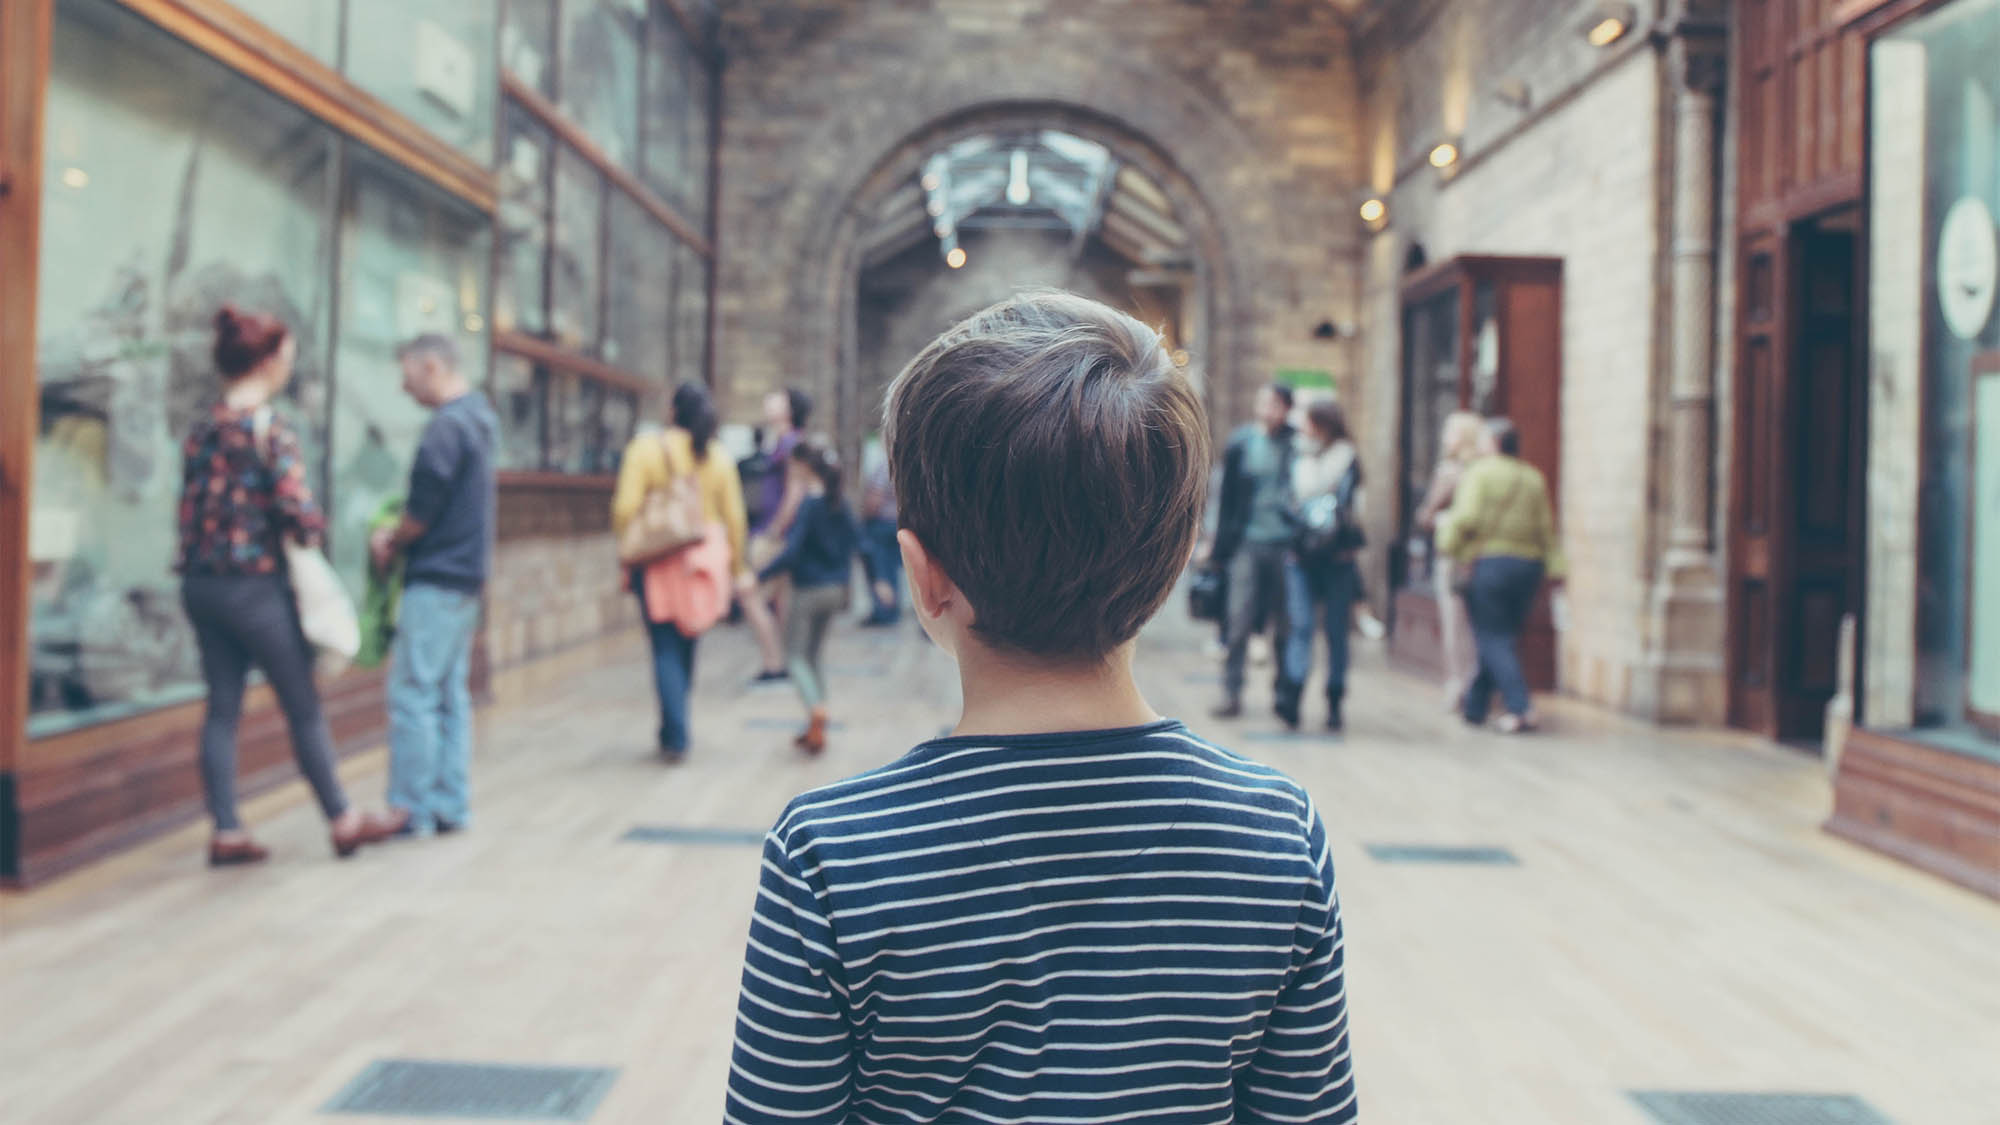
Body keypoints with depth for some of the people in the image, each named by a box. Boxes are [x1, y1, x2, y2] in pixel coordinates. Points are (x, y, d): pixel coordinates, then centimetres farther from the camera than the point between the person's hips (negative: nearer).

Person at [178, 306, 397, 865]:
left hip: (201, 583, 7)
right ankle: (343, 820, 16)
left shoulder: (202, 430, 8)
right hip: (256, 585, -7)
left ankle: (226, 832, 12)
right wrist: (315, 532, 1)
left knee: (221, 708, 10)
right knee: (303, 707, 5)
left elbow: (193, 506, 9)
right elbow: (299, 512, -19)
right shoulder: (273, 430, -13)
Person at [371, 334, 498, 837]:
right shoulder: (476, 418, 14)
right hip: (465, 574, 10)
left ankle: (413, 807, 0)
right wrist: (396, 535, 8)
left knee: (413, 693, -4)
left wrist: (391, 543, 2)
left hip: (436, 578, -10)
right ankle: (450, 804, 16)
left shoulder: (446, 426, -16)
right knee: (451, 693, 12)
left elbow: (423, 509, -16)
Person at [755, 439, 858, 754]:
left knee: (795, 657, 1)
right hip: (835, 588, 7)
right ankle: (816, 728, 17)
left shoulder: (808, 506, -17)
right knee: (812, 656, 17)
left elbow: (791, 552, -23)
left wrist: (759, 577, -20)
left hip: (809, 589, -7)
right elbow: (854, 541, 11)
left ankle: (817, 712, -20)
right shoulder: (839, 505, 4)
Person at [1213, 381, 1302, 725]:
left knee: (1286, 625, 6)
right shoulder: (1241, 444, 4)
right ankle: (1232, 693, 4)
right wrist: (1223, 546, 5)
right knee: (1239, 620, -2)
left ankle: (1285, 694, 16)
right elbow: (1228, 498, 8)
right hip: (1247, 544, 0)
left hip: (1286, 545, 0)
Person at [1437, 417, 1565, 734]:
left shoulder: (1480, 473, -6)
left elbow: (1467, 517, -17)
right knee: (1504, 638, 13)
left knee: (1493, 641, -3)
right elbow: (1546, 528, 8)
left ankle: (1521, 709, -15)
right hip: (1528, 565, 6)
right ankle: (1475, 705, 21)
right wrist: (1555, 567, 7)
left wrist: (1447, 541, -4)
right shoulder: (1534, 478, 11)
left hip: (1488, 562, -6)